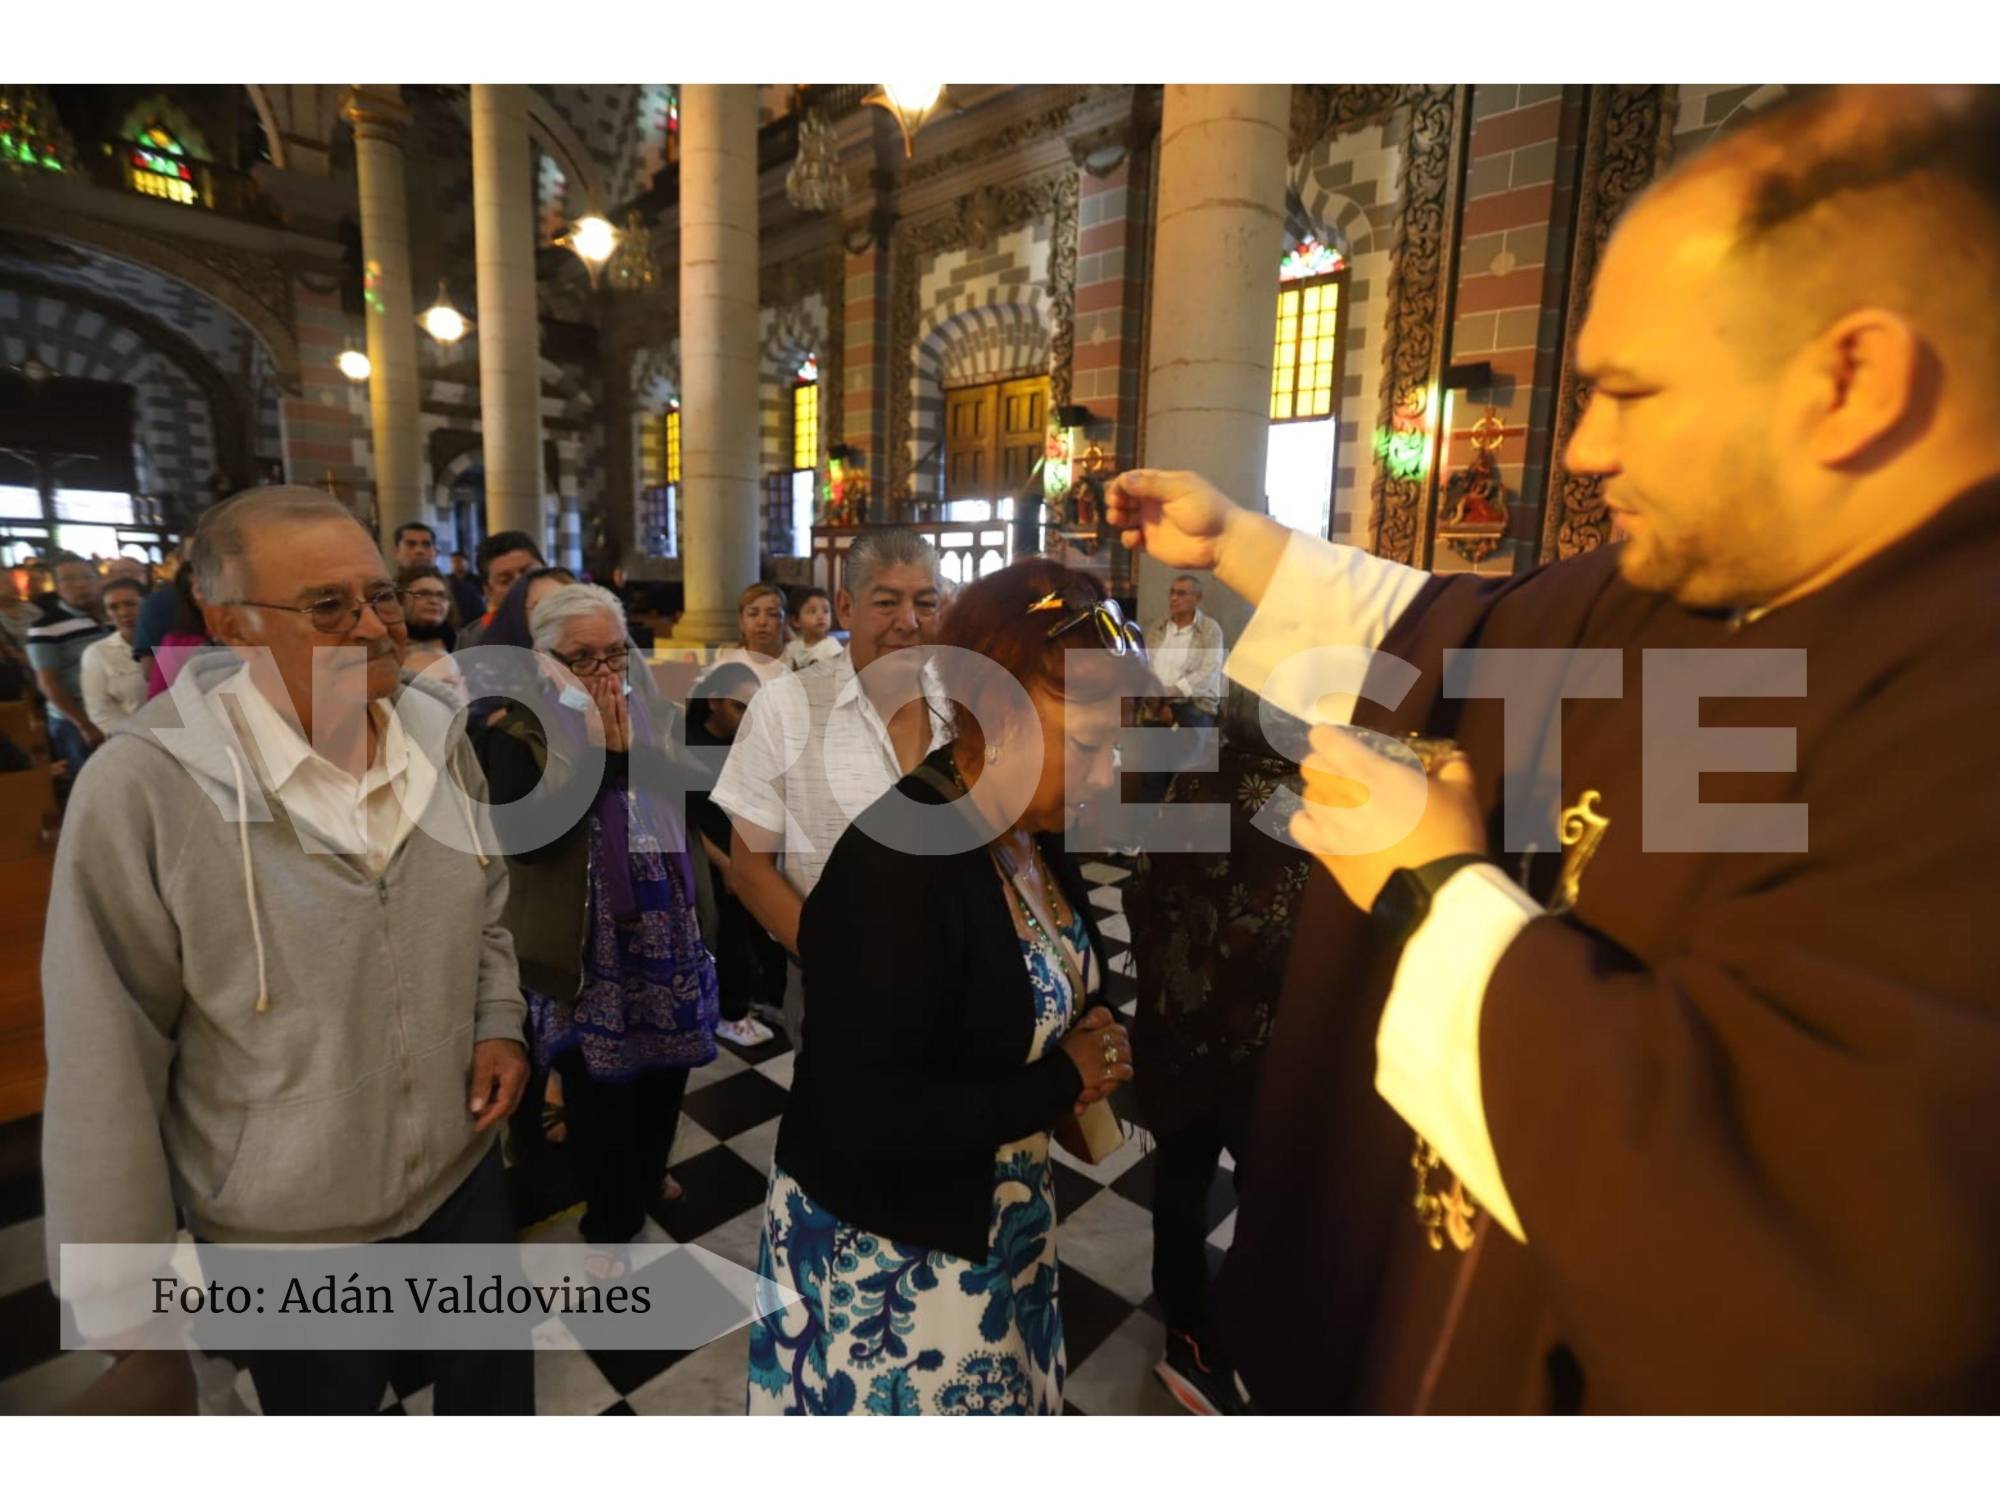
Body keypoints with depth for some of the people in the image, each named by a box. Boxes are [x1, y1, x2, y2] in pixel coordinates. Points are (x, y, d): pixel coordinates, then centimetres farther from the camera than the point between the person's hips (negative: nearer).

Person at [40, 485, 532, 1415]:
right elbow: (106, 1063, -14)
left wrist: (500, 1020, -6)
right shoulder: (144, 786, -22)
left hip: (464, 1172, 4)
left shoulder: (438, 737, -7)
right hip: (285, 1233, -3)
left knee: (495, 1386, 25)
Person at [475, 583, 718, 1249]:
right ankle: (611, 1215, 32)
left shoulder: (642, 713, 6)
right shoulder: (520, 731, -13)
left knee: (666, 1064, 20)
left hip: (661, 932, 6)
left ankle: (646, 1175, 46)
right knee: (600, 1087, 8)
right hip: (587, 948, -6)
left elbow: (677, 810, 6)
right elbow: (527, 838, -27)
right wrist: (602, 754, -26)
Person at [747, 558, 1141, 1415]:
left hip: (998, 1215, 8)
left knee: (993, 1395, 28)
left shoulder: (1029, 828, -5)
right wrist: (1063, 1083, -22)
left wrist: (1092, 1031, -10)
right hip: (890, 1250, -7)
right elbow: (868, 1110, -32)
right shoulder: (893, 863, -31)